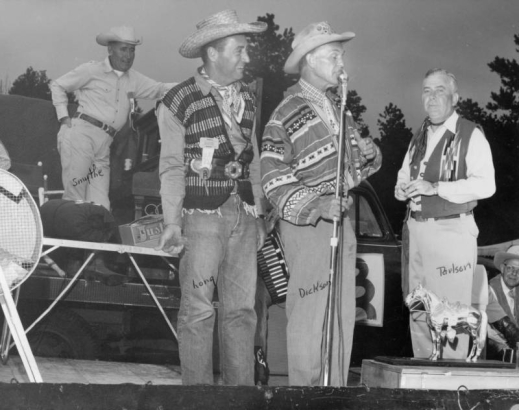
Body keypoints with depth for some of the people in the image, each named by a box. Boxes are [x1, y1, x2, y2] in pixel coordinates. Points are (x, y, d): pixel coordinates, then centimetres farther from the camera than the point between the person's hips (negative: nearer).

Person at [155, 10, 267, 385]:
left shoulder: (246, 98, 14)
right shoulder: (179, 101, -4)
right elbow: (172, 167, -4)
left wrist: (258, 214, 14)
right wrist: (172, 222, -10)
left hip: (243, 215, 5)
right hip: (202, 215, -5)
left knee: (242, 308, 6)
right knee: (199, 310, -2)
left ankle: (242, 390, 13)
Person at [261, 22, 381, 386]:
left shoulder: (337, 108, 15)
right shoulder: (288, 114, -9)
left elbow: (353, 167, 22)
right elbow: (274, 178, -13)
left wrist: (368, 154, -1)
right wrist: (315, 206, -23)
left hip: (340, 219, 8)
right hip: (306, 223, -8)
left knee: (343, 314, 9)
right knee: (310, 313, -6)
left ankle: (336, 385, 17)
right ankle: (305, 386, 3)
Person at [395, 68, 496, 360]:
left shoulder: (471, 135, -5)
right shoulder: (419, 138, 18)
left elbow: (486, 184, -16)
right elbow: (403, 176, 28)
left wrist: (435, 187, -22)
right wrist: (403, 189, 3)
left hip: (452, 230, -7)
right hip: (415, 229, 7)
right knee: (418, 311, 10)